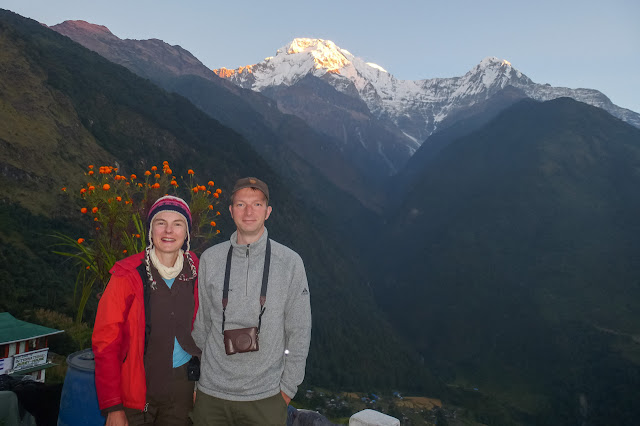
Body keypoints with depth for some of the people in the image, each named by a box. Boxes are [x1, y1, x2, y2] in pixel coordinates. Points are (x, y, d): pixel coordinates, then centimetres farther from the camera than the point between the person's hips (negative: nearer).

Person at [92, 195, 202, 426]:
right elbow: (105, 343, -11)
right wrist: (112, 407, -14)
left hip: (182, 385, 3)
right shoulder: (128, 276, -13)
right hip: (137, 388, -3)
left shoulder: (194, 271, -3)